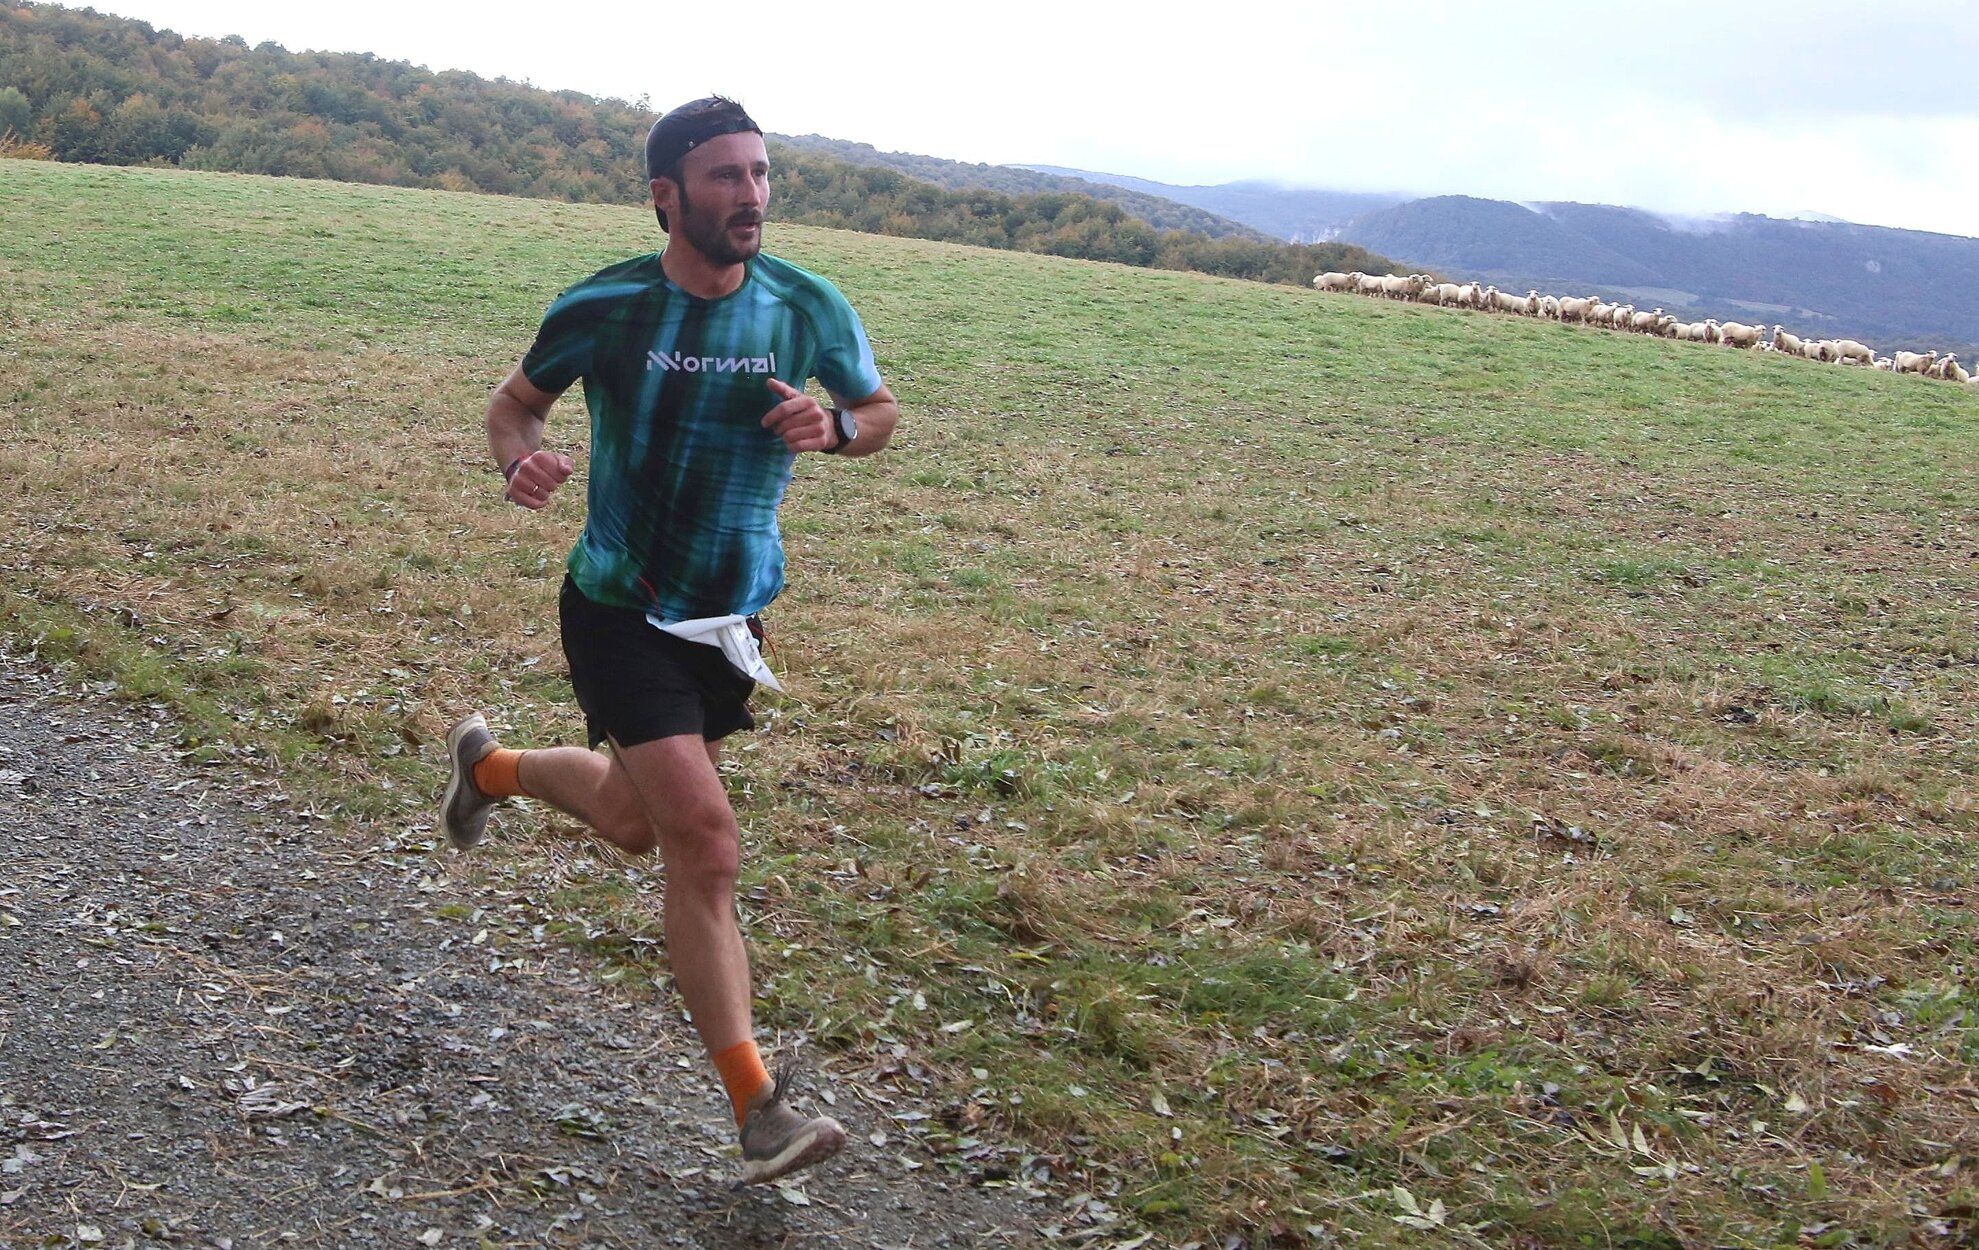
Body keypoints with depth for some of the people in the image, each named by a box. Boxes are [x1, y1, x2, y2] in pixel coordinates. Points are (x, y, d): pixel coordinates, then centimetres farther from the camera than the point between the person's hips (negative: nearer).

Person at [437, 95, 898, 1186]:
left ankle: (490, 765, 54)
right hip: (618, 611, -4)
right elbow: (514, 402, 3)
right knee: (703, 837, -16)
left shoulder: (808, 308, -7)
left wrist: (834, 427, -16)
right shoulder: (604, 308, -13)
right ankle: (756, 1106, -8)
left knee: (634, 823, 22)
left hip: (728, 618, 5)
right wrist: (520, 460, -21)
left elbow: (879, 409, 8)